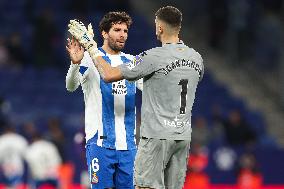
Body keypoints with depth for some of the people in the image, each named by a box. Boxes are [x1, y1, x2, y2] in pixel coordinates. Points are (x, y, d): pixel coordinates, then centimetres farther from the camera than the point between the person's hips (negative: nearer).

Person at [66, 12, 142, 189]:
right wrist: (75, 63, -36)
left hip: (128, 143, 5)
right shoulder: (90, 58, -2)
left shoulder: (132, 61, 14)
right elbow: (71, 86, -15)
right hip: (100, 141, -5)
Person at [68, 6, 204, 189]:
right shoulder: (196, 58, 6)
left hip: (157, 137, -7)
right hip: (184, 136, 7)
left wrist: (91, 47, 0)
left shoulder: (154, 57, -15)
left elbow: (109, 75, -13)